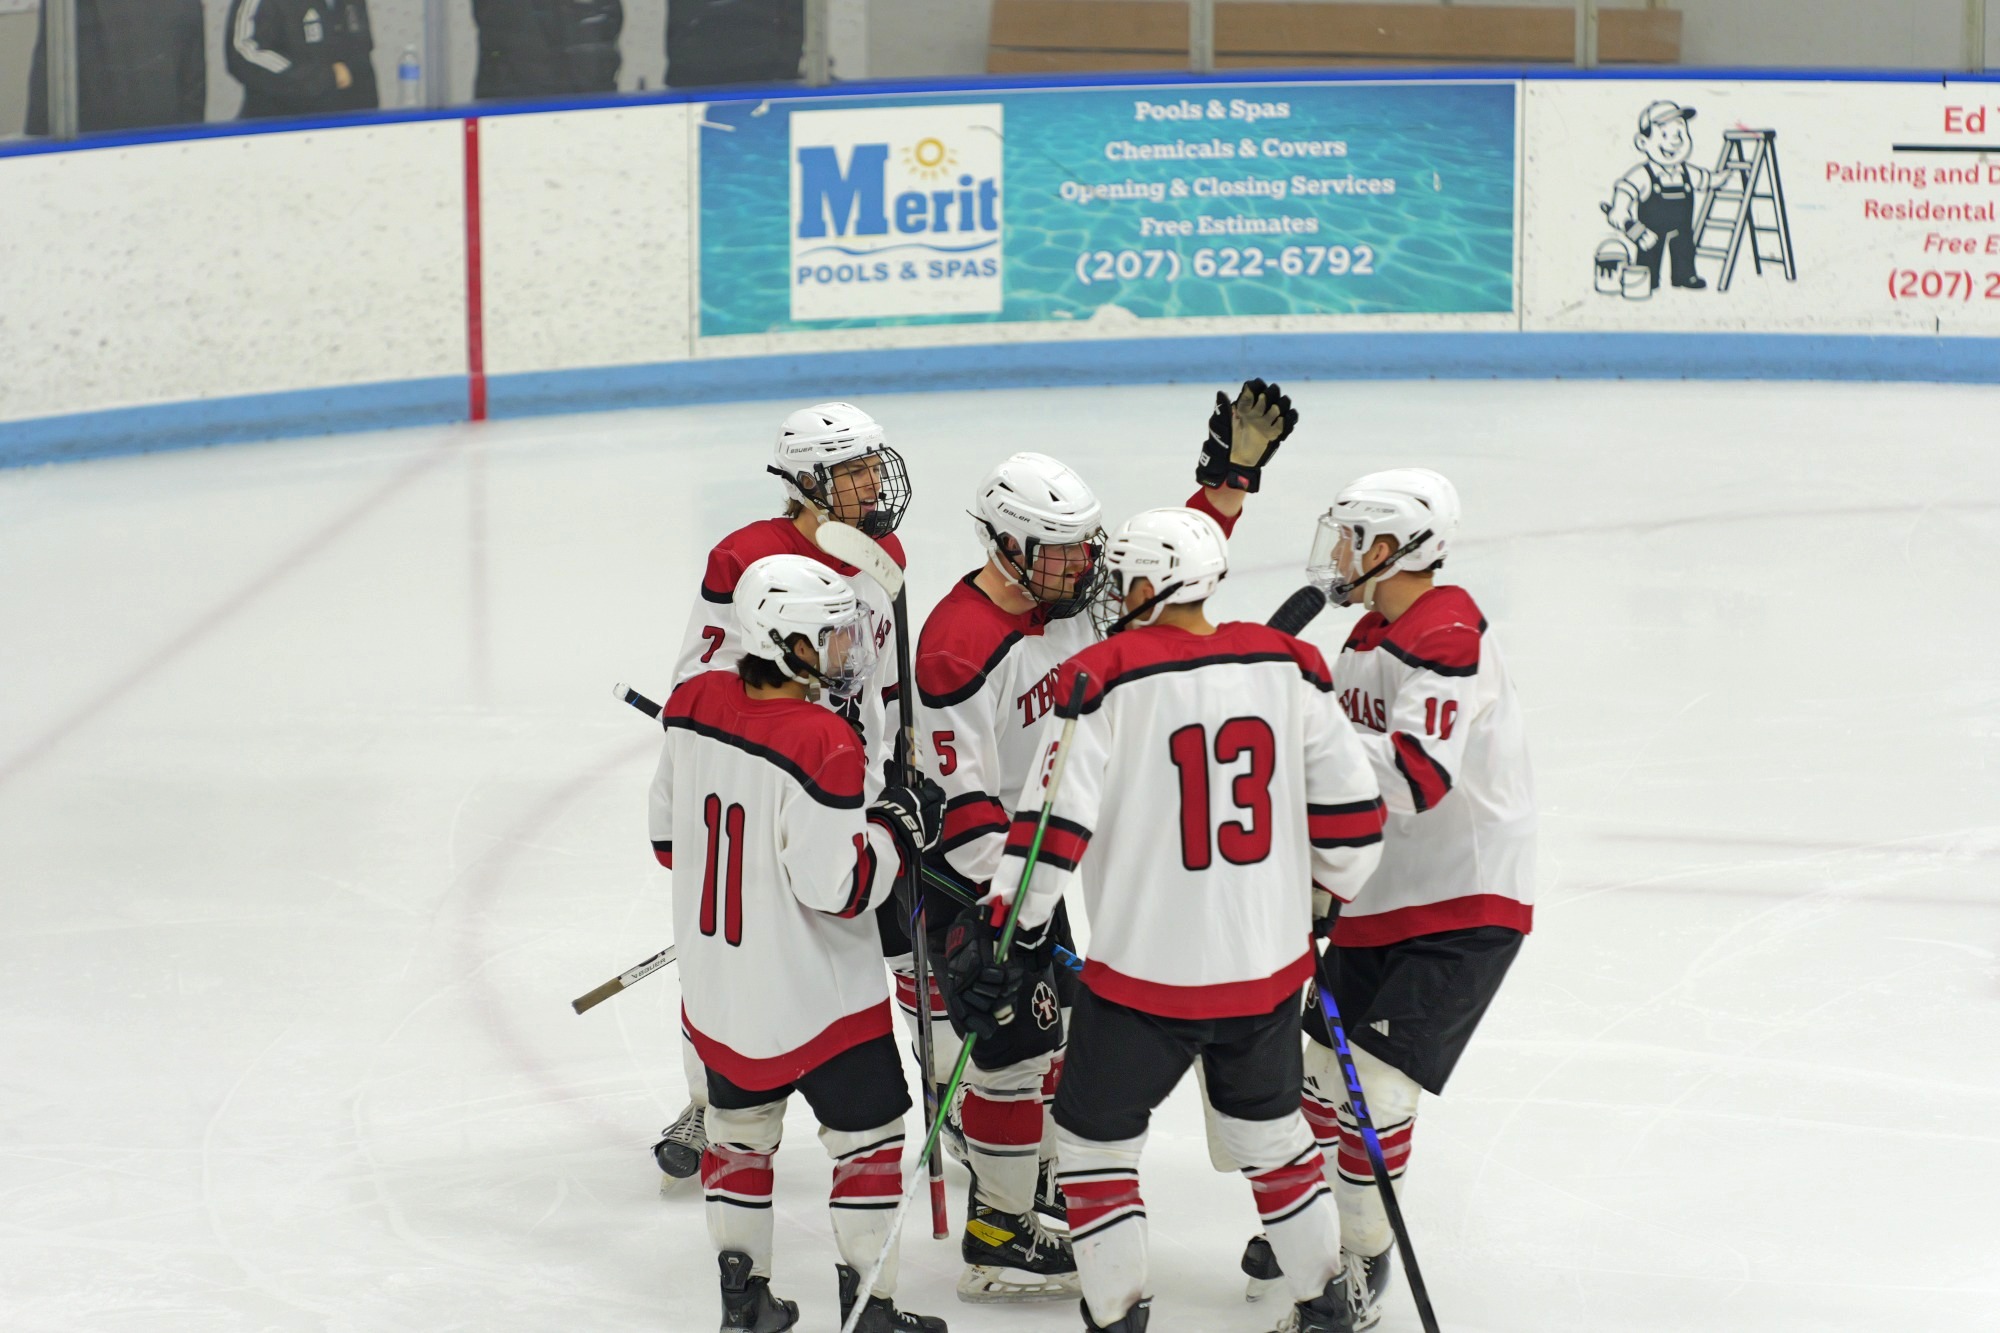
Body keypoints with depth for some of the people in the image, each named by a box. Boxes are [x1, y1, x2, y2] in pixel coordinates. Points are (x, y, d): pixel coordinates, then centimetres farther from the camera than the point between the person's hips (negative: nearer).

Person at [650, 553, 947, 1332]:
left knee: (740, 1129, 23)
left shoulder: (694, 706, -5)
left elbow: (668, 834, 6)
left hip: (715, 989, 7)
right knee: (868, 1137, 10)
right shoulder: (821, 745, -26)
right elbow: (838, 888, -25)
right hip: (814, 996, -7)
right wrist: (896, 830, -10)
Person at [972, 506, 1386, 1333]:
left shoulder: (1104, 678, -14)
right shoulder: (1290, 667, -1)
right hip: (1269, 965, 5)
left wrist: (1006, 938, -8)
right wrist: (1327, 893, 22)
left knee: (1093, 1138, 14)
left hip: (1146, 968, -5)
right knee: (1268, 1126, 26)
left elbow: (1053, 823, -16)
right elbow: (1348, 804, 4)